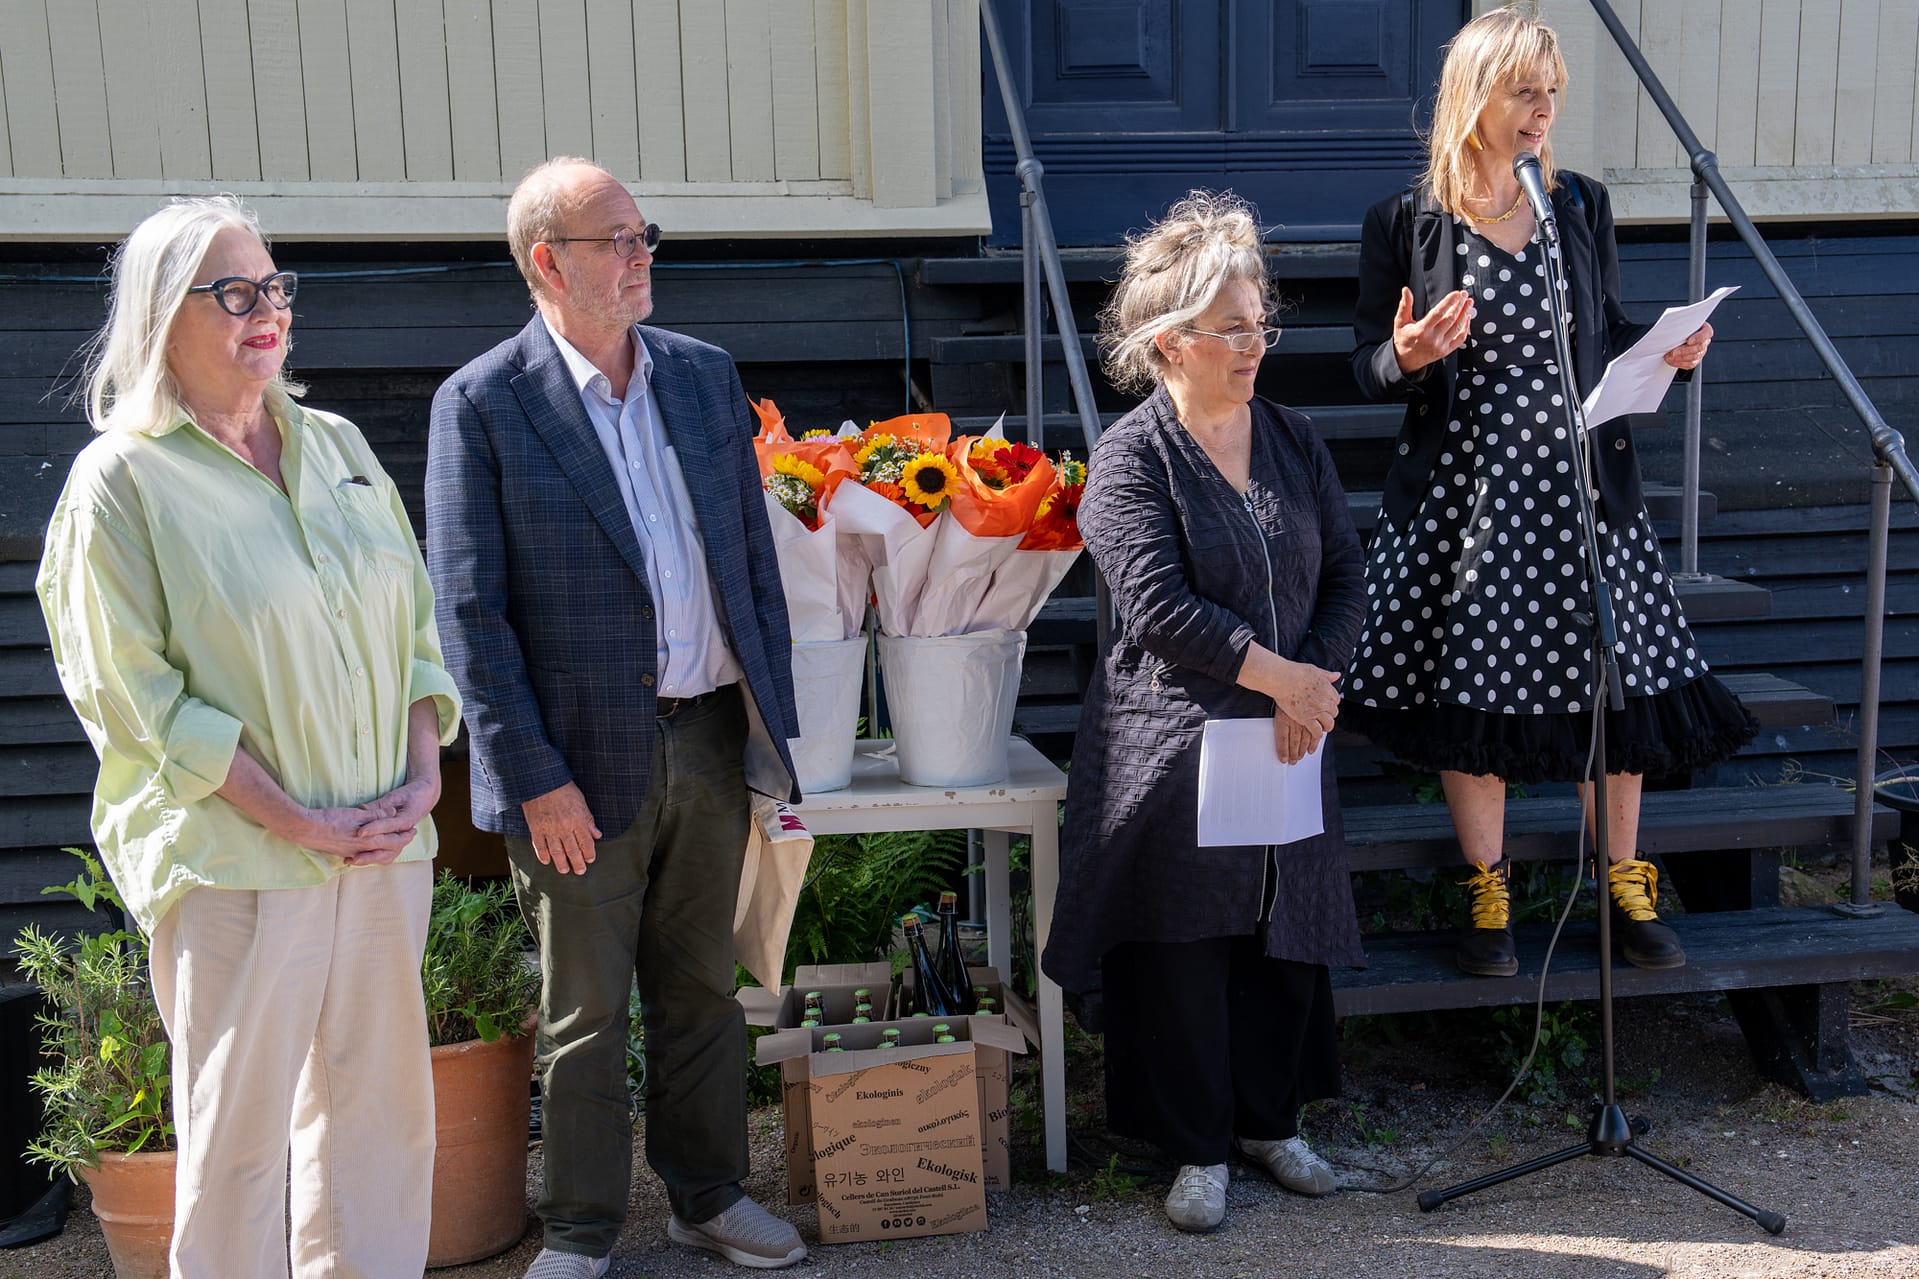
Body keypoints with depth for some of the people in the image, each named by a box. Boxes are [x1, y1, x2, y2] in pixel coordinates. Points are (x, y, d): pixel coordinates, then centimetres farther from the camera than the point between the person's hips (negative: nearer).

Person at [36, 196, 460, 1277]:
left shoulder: (336, 446, 11)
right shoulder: (122, 478, -6)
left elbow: (417, 618, 13)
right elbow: (135, 695, -10)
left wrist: (423, 773, -1)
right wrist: (299, 823, -13)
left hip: (387, 845, 5)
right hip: (237, 859, -5)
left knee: (382, 1104, 13)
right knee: (241, 1129, 5)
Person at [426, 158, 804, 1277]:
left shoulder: (706, 375, 7)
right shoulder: (482, 404, -8)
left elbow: (756, 558, 10)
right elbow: (471, 612, -10)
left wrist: (774, 720, 7)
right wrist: (535, 779, -13)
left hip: (713, 740, 4)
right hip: (586, 762, -4)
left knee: (703, 986, 17)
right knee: (586, 1013, 10)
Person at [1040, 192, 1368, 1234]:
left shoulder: (1292, 439, 9)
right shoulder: (1131, 458, -9)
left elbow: (1345, 572, 8)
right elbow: (1160, 609, -18)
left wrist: (1318, 682, -7)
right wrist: (1279, 673, -17)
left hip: (1287, 739, 5)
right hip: (1173, 746, -5)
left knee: (1288, 933, 14)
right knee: (1182, 952, 4)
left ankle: (1271, 1120, 34)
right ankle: (1197, 1147, 22)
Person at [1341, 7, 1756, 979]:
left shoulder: (1583, 207, 7)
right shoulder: (1406, 224, -3)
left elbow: (1607, 337, 15)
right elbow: (1369, 368, -1)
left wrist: (1665, 350, -5)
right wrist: (1409, 356, -22)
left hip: (1580, 484, 3)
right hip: (1463, 491, -3)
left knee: (1612, 680, 8)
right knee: (1469, 689, 5)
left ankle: (1625, 887, 27)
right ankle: (1487, 898, 23)